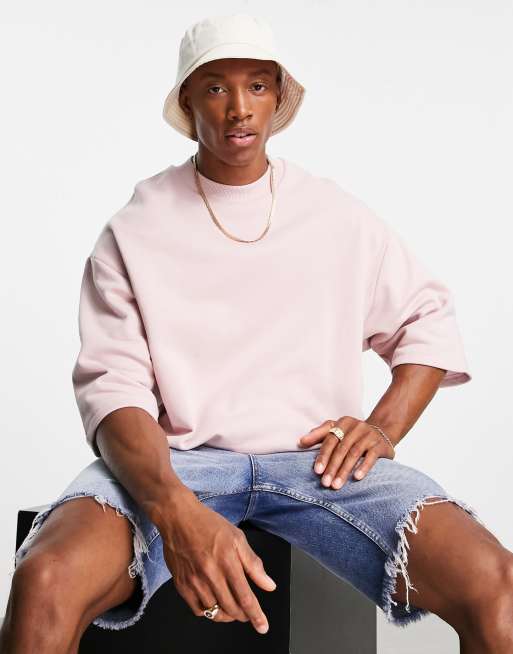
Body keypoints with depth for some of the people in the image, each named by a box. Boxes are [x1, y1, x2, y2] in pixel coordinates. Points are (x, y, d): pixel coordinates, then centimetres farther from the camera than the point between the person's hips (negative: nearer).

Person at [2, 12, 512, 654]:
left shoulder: (339, 217, 12)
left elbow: (429, 320, 21)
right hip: (174, 459, -1)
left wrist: (385, 426, 1)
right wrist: (172, 507, -24)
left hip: (317, 457, 1)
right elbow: (111, 386, -4)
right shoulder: (135, 231, 5)